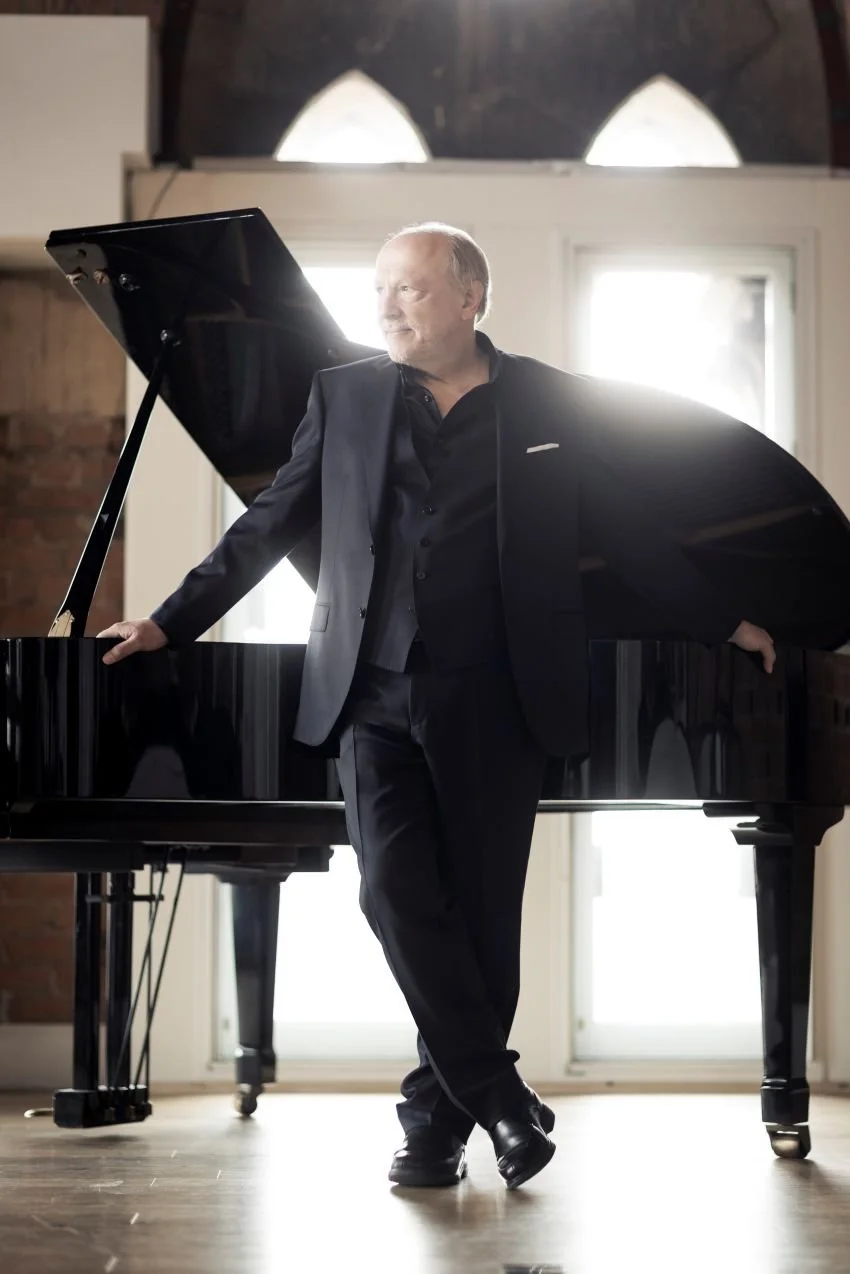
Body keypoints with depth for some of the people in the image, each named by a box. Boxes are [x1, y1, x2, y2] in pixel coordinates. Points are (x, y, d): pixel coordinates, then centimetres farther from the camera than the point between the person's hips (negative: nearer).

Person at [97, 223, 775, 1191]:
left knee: (482, 913, 2)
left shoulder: (550, 404, 6)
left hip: (495, 704, -1)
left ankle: (439, 1120, 14)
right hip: (375, 696, 1)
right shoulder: (344, 396, 10)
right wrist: (171, 623, 13)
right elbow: (268, 526, 15)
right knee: (399, 898, -11)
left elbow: (625, 533, 13)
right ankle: (503, 1101, -2)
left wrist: (723, 624, 15)